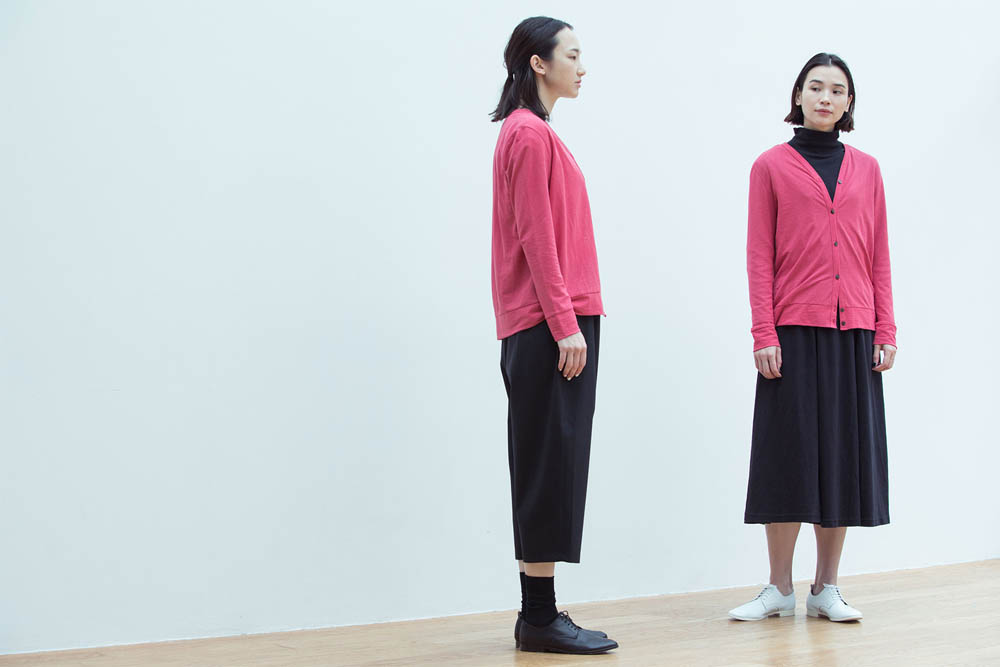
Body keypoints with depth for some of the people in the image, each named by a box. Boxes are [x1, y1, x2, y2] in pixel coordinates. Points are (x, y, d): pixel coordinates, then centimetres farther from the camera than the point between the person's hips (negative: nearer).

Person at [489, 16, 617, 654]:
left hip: (551, 325, 10)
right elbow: (535, 237, -16)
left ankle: (540, 614, 13)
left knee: (553, 468, 9)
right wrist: (565, 324, -19)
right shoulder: (532, 133, -9)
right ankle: (540, 619, -4)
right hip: (552, 326, -10)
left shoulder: (533, 132, 20)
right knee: (550, 465, -8)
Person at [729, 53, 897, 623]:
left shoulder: (866, 169, 12)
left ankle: (827, 588, 13)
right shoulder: (772, 166, 4)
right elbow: (760, 256, 0)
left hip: (853, 331, 3)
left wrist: (886, 330, 3)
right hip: (795, 330, -3)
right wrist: (764, 335, -8)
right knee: (790, 451, -1)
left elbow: (879, 256, 11)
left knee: (845, 452, 4)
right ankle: (780, 589, 8)